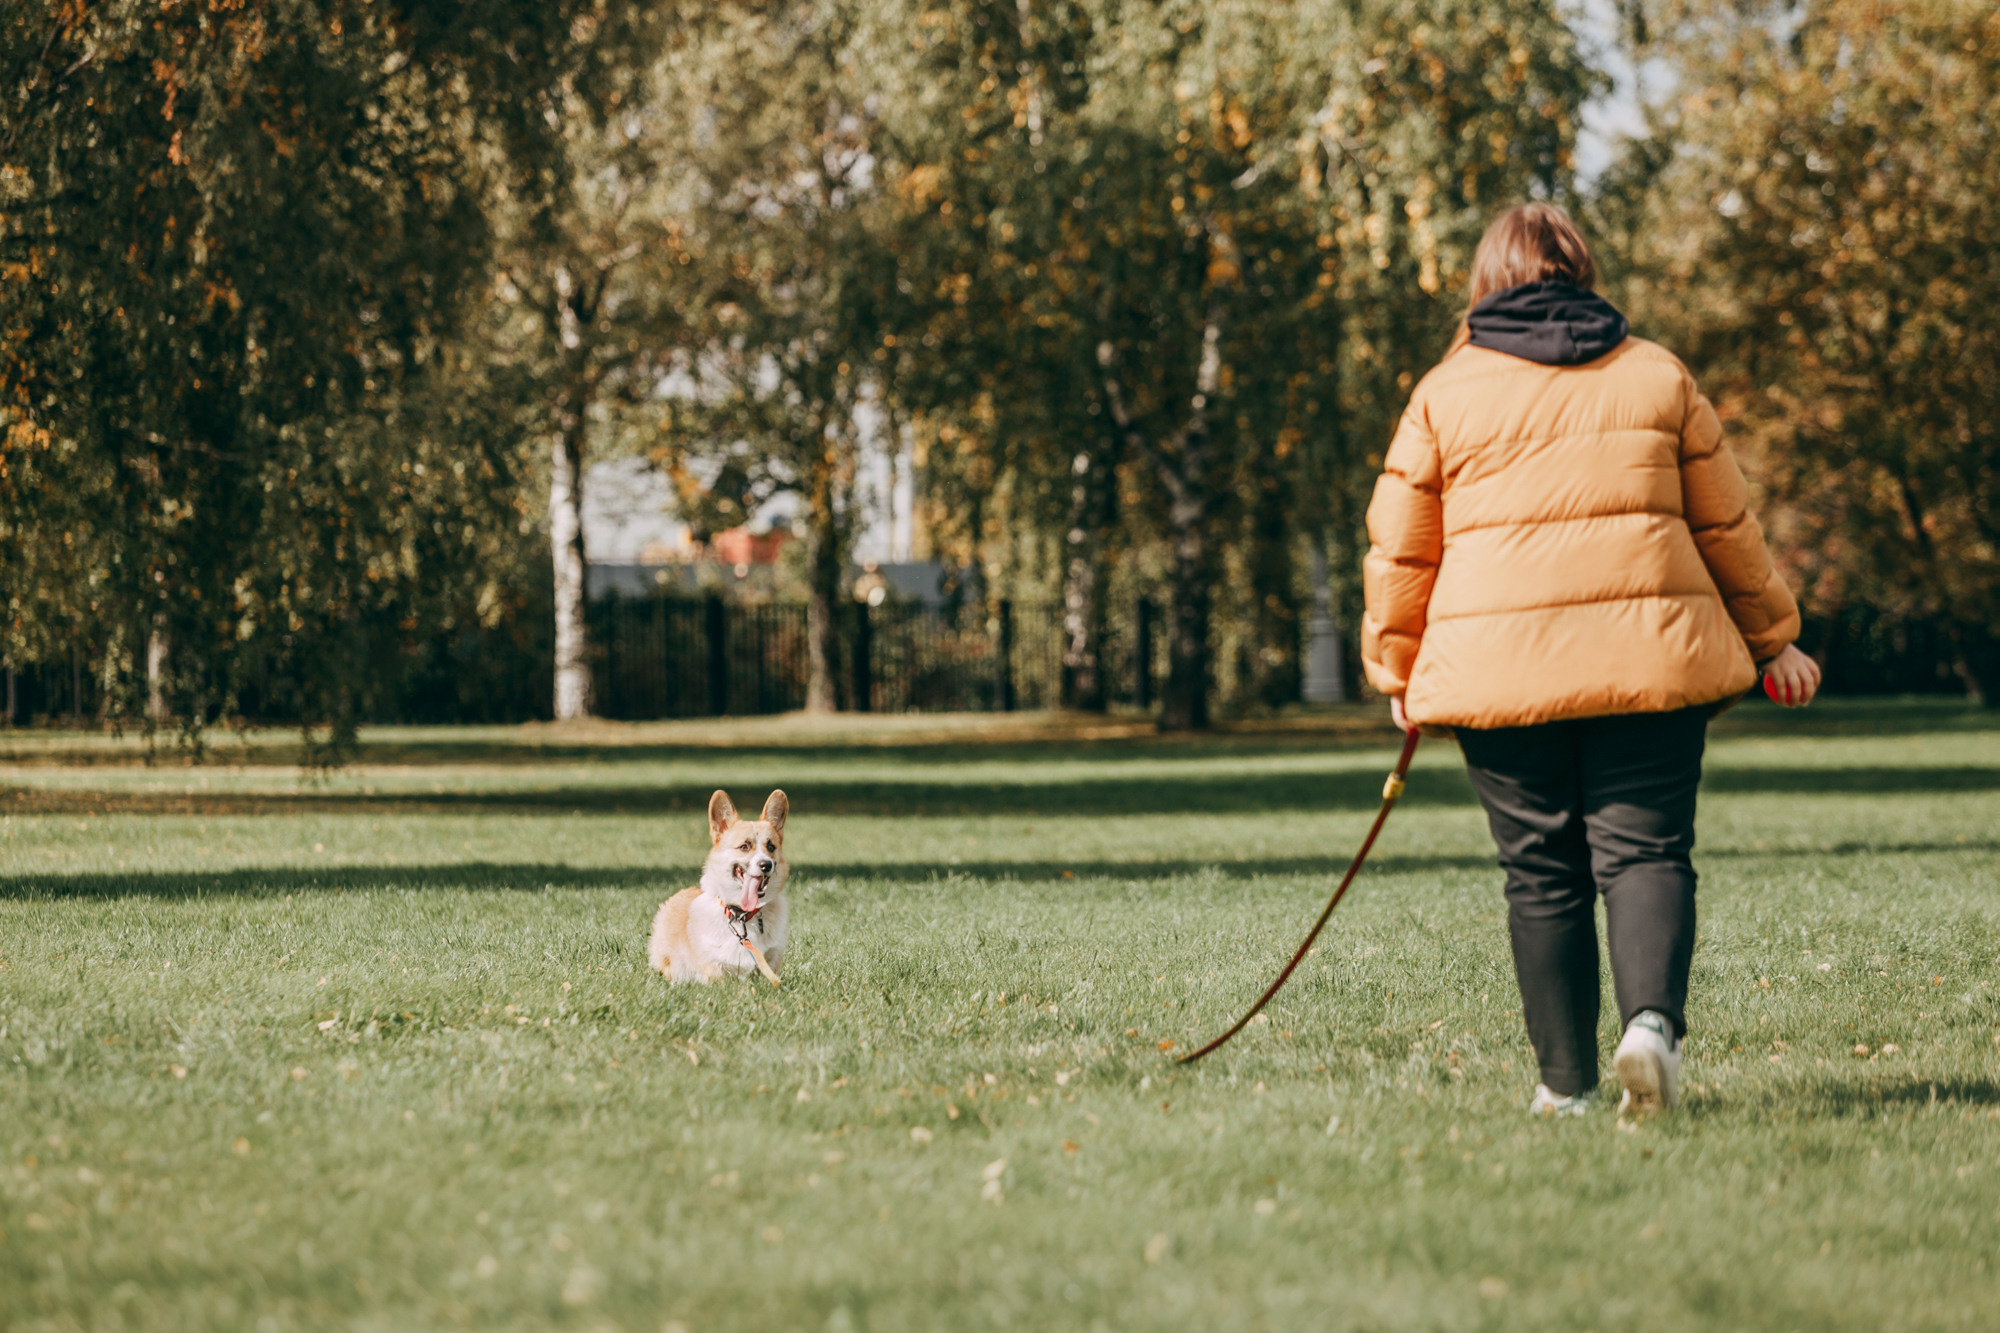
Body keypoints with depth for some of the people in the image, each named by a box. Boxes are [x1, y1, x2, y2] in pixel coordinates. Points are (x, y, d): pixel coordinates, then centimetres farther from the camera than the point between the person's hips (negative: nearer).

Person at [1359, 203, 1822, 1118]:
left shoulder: (1446, 392, 7)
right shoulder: (1658, 376, 11)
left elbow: (1399, 549, 8)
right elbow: (1726, 526, 15)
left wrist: (1396, 668, 20)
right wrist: (1770, 637, 26)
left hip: (1500, 666, 0)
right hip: (1649, 654, 0)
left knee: (1543, 872, 6)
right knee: (1645, 851, 1)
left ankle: (1566, 1080, 6)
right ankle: (1653, 1016, -23)